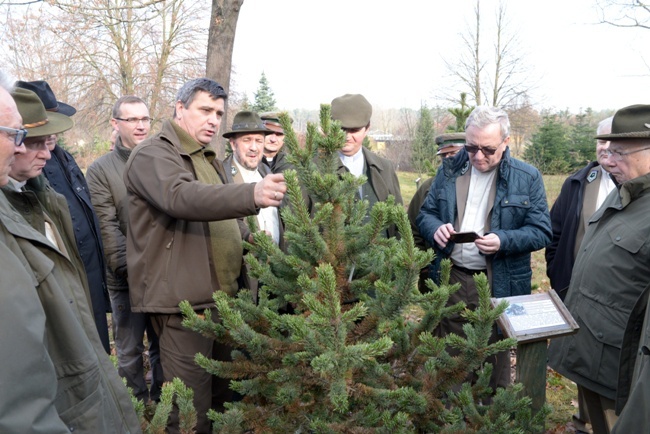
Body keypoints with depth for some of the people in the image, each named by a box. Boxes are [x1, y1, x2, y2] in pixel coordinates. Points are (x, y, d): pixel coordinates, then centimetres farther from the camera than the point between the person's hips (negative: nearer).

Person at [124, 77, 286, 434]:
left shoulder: (208, 160, 19)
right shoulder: (153, 155, -11)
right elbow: (182, 197, -32)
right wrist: (251, 194, -45)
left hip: (219, 295, 9)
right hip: (182, 300, -9)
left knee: (220, 392, 19)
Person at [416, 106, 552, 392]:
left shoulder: (527, 177, -3)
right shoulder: (449, 170, 5)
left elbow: (541, 231, -4)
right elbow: (425, 214, 11)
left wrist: (503, 240, -23)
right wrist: (435, 228, -13)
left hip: (499, 284, -2)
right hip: (451, 280, 3)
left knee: (495, 358, 13)